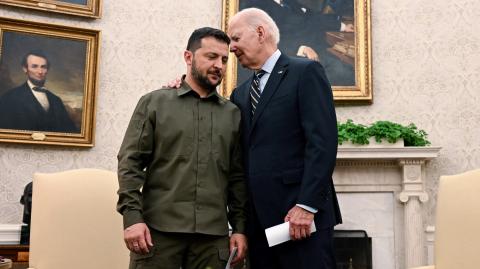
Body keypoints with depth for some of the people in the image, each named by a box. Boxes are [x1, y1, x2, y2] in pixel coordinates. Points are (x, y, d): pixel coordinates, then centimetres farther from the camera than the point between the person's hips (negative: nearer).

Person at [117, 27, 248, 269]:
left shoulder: (233, 114, 11)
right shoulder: (154, 103, 6)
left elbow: (238, 176, 11)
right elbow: (130, 163, 0)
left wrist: (240, 227, 4)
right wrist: (132, 216, -9)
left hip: (213, 235, 2)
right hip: (158, 229, -2)